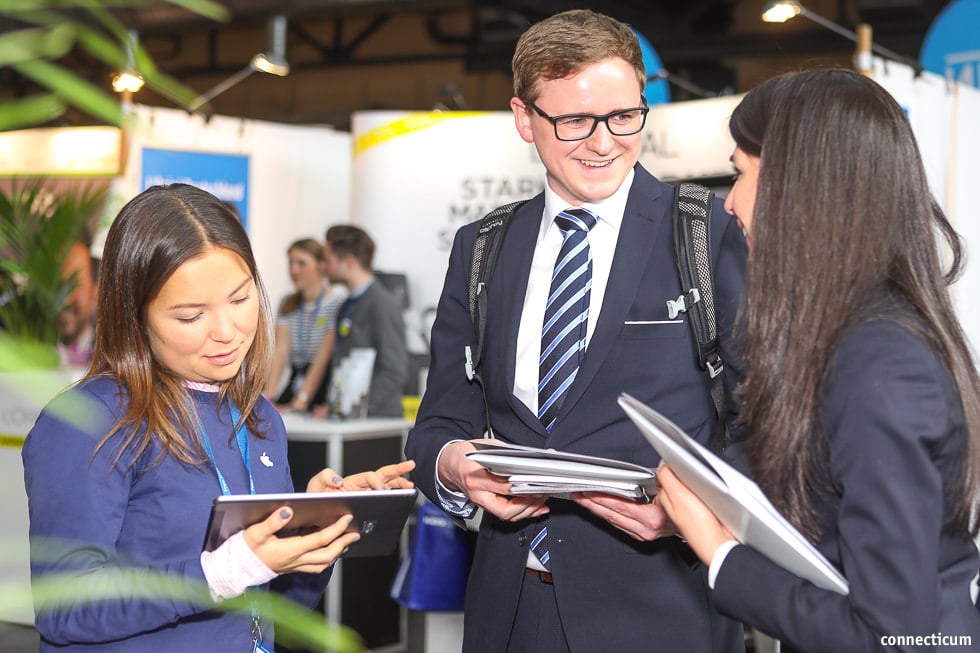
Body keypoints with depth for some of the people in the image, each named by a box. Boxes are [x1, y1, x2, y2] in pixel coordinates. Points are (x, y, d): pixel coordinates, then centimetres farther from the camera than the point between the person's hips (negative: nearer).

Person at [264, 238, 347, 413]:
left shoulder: (338, 300, -7)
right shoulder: (288, 304, 13)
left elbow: (324, 356, -14)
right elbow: (280, 352, 1)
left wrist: (302, 399, -20)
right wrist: (268, 396, -11)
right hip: (295, 382, 5)